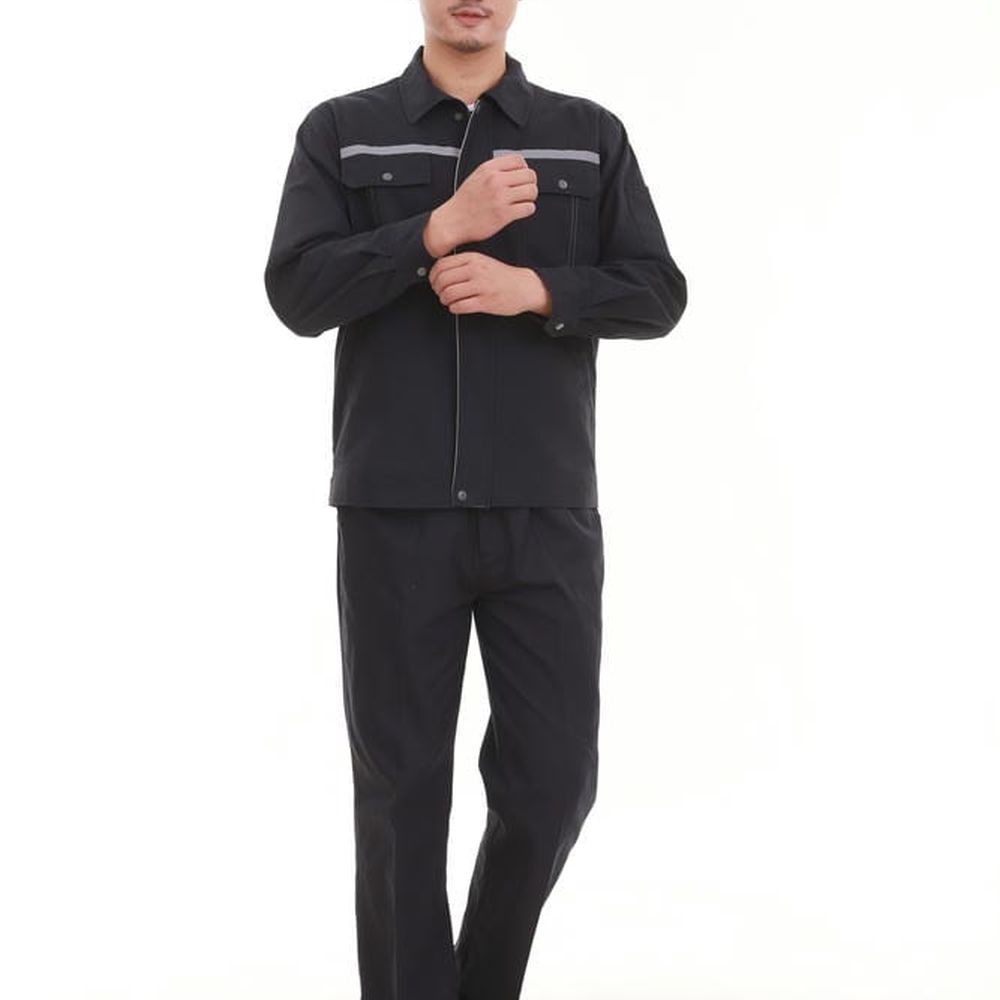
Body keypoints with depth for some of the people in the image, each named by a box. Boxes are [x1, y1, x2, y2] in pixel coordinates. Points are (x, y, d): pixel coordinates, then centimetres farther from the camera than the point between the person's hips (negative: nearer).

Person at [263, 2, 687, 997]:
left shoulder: (591, 136, 9)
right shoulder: (340, 133, 6)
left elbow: (656, 297, 2)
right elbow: (299, 293, -7)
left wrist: (534, 288, -16)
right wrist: (445, 226, -18)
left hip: (545, 513, 1)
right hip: (394, 515, -1)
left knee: (551, 779, 1)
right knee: (403, 787, 3)